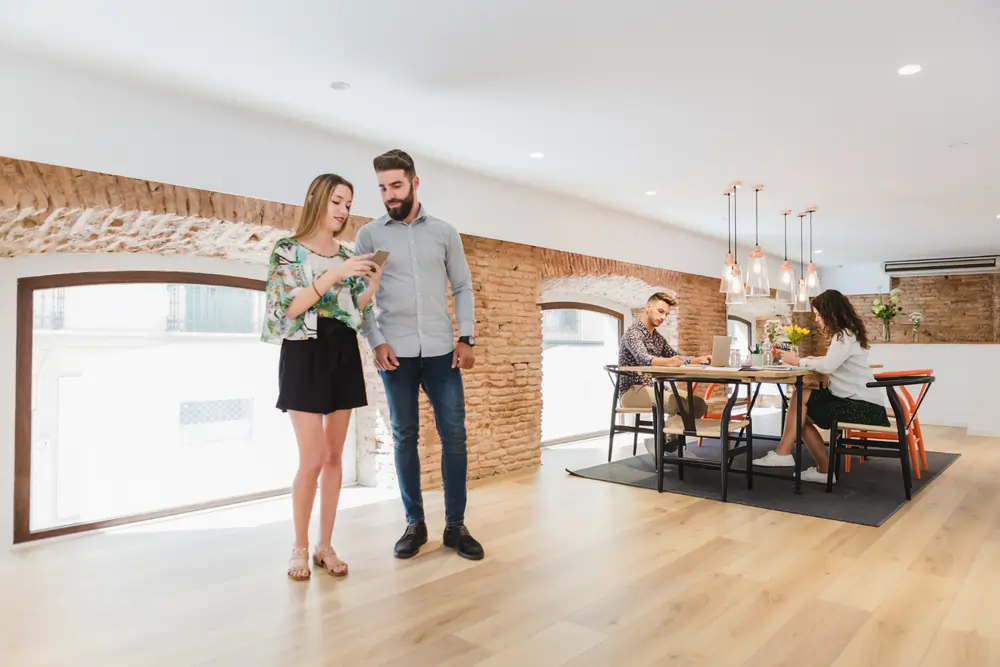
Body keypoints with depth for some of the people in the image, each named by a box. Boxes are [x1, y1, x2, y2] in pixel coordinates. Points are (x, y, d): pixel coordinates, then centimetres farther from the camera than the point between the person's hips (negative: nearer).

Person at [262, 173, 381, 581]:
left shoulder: (349, 256, 13)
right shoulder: (288, 250, -2)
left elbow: (356, 313, 11)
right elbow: (290, 307, -14)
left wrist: (372, 284, -6)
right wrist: (334, 274, -22)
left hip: (343, 355, 5)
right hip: (305, 355, -5)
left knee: (334, 457, 6)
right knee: (313, 459, -7)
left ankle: (325, 546, 17)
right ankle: (300, 548, 12)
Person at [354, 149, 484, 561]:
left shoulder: (444, 232, 9)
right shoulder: (369, 235, 6)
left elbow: (462, 287, 10)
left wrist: (466, 337, 0)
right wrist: (376, 342, -8)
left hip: (441, 350, 1)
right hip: (395, 352, -1)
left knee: (454, 433, 0)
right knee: (405, 436, 6)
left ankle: (455, 525, 12)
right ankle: (414, 523, 18)